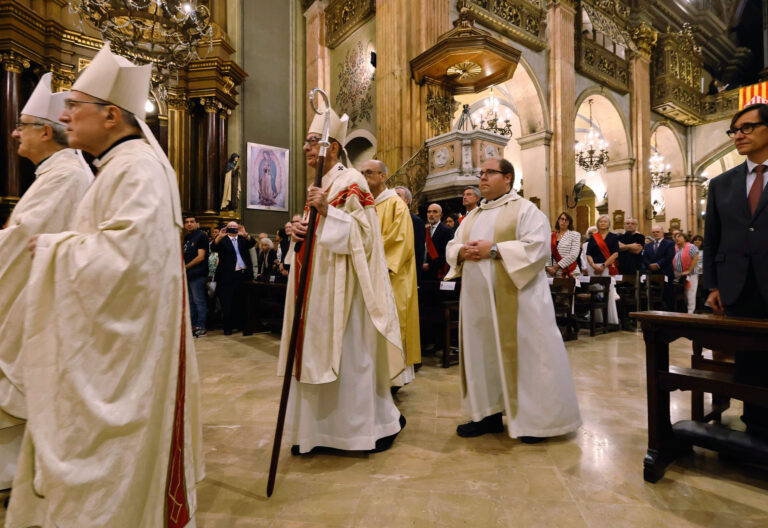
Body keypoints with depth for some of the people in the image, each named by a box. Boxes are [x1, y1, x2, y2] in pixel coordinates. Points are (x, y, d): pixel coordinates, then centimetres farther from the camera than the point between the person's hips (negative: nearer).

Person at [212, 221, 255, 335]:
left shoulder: (243, 238, 15)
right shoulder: (222, 240, 7)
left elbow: (252, 243, -4)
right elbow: (214, 248, -10)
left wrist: (245, 234, -22)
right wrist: (219, 237, -26)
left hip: (244, 274, 3)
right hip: (229, 276, -3)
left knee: (242, 302, 8)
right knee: (228, 303, -1)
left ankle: (240, 324, 18)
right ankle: (227, 326, 6)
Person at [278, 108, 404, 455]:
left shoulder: (350, 181, -7)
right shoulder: (317, 186, 18)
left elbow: (363, 233, -14)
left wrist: (327, 210, -22)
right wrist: (299, 231, 2)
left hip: (342, 287, -8)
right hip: (317, 286, 9)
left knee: (352, 356, 0)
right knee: (317, 355, 11)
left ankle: (380, 422, 19)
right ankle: (320, 429, 24)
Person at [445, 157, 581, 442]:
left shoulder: (525, 209, -1)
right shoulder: (472, 216, 19)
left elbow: (538, 247, -14)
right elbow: (451, 247, 16)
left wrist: (494, 250, -18)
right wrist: (462, 252, -7)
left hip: (515, 298, -6)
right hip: (478, 299, 7)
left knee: (522, 354, 0)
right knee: (482, 353, 10)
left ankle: (535, 419, 16)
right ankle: (489, 414, 23)